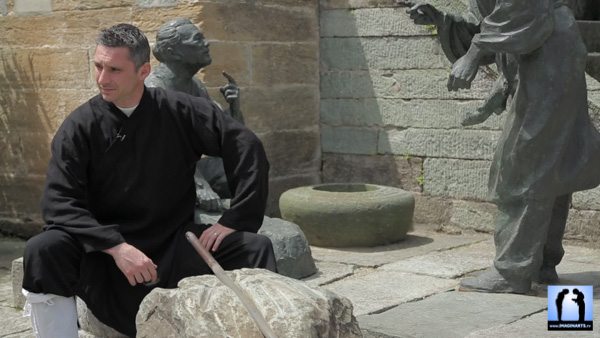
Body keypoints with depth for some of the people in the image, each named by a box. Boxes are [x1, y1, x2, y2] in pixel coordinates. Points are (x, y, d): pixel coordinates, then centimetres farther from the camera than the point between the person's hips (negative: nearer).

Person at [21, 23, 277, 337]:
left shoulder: (180, 111, -4)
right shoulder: (80, 126, -6)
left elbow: (247, 147, -4)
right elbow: (59, 202, -13)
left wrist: (234, 220, -10)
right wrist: (115, 246, -26)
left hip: (175, 245, 1)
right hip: (104, 249, -1)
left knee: (255, 248, -18)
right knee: (43, 252, -30)